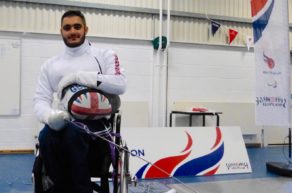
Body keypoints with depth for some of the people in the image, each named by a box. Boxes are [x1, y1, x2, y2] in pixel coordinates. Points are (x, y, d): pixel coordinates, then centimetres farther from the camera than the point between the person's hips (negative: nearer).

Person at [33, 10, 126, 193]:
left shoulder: (105, 55, 7)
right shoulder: (50, 65, 17)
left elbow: (120, 85, -10)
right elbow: (40, 100, 8)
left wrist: (79, 76, -15)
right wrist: (50, 115, -17)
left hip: (96, 122, -2)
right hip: (63, 123, 3)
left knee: (74, 133, -36)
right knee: (47, 137, -32)